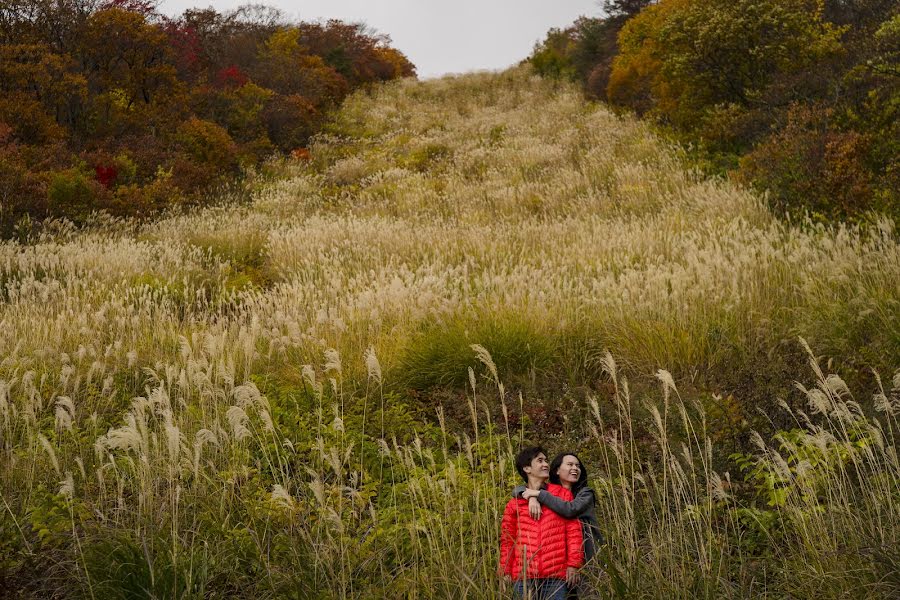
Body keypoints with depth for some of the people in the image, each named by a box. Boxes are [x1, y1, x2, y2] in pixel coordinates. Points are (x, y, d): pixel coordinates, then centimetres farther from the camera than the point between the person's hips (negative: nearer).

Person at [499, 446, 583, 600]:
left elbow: (573, 531, 7)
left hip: (555, 576, -1)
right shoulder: (515, 504, 11)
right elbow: (507, 540, 13)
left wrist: (573, 564, -1)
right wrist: (505, 572, 7)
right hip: (523, 577, 1)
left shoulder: (563, 494, 11)